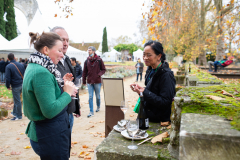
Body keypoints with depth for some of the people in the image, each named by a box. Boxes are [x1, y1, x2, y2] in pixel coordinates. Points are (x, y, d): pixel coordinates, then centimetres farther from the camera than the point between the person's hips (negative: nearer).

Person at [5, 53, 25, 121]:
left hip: (15, 86, -6)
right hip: (22, 85, 6)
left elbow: (8, 78, -15)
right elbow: (25, 74, 8)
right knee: (16, 100, 21)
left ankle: (19, 116, 13)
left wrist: (8, 86, -1)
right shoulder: (21, 65, 4)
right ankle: (15, 112, 34)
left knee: (17, 101, 3)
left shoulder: (8, 66, -13)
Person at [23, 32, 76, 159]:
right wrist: (67, 93, -15)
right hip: (51, 136, -10)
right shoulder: (41, 73, -24)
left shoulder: (34, 67, 7)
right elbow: (50, 111, -28)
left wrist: (62, 85, 3)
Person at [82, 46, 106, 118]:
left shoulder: (99, 60, -4)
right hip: (89, 82, 2)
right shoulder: (87, 61, 3)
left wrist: (99, 74, -17)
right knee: (90, 97, 1)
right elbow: (84, 72, 7)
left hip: (97, 81, -2)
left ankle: (98, 107, 39)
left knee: (97, 96, 12)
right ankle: (91, 112, 8)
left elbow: (103, 69, 2)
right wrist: (84, 81, 7)